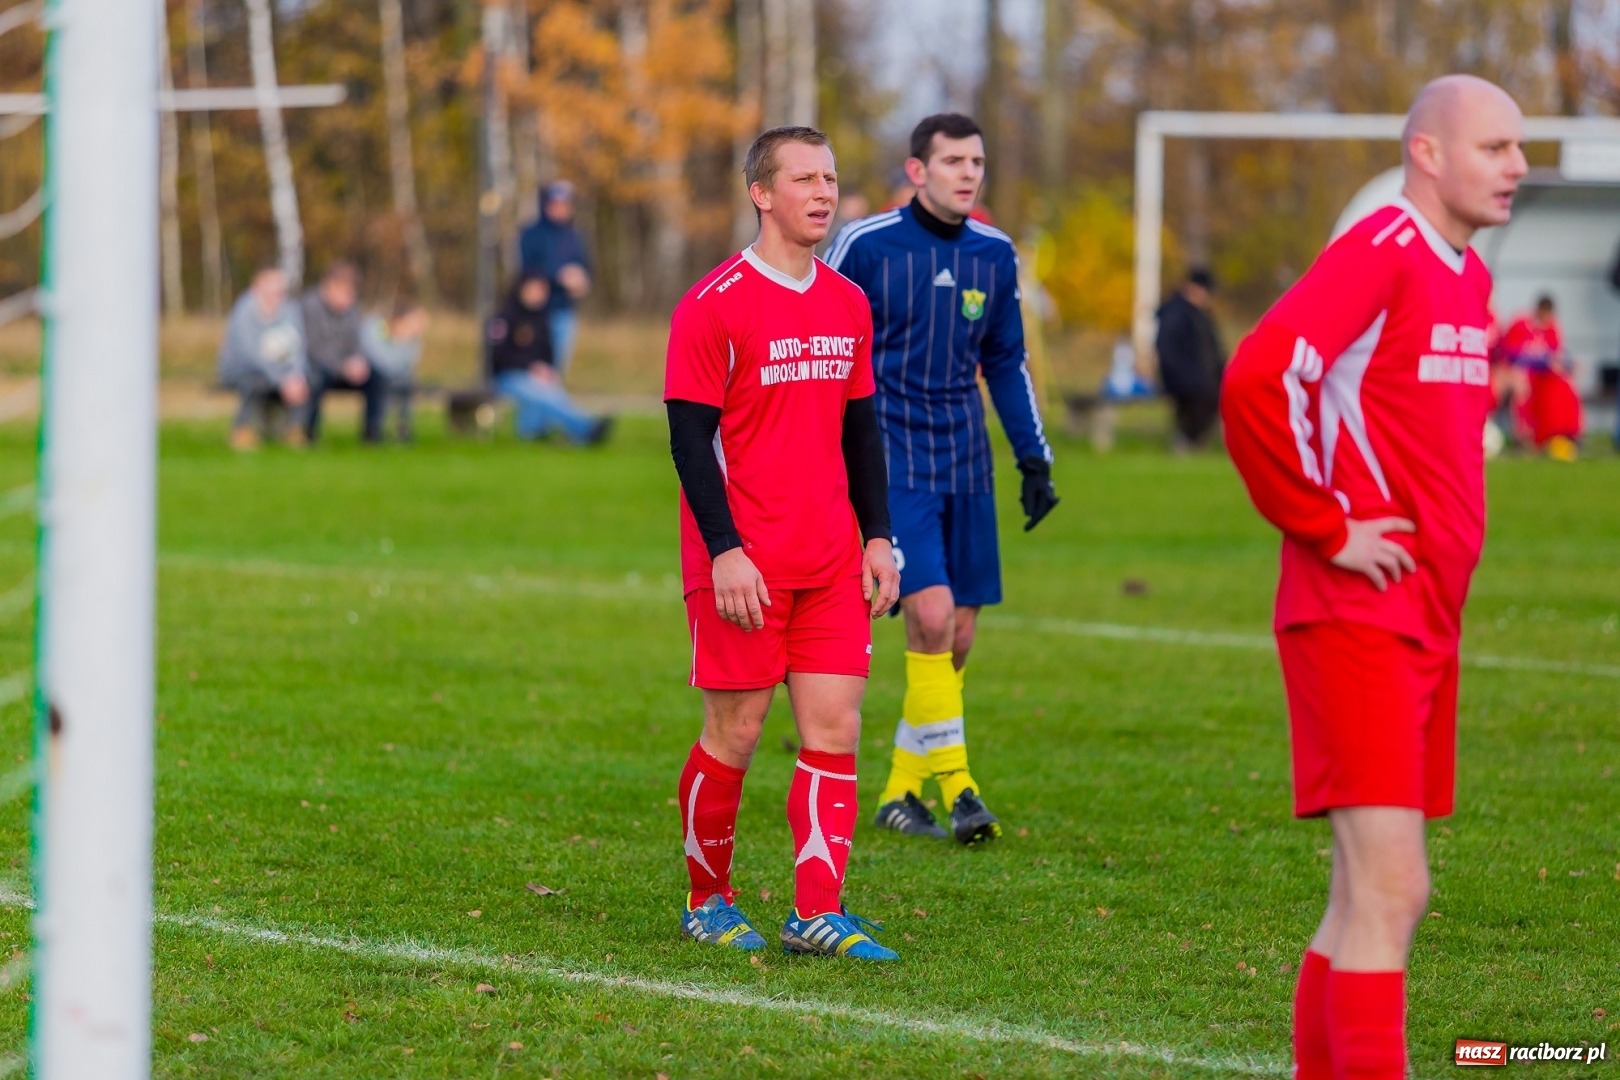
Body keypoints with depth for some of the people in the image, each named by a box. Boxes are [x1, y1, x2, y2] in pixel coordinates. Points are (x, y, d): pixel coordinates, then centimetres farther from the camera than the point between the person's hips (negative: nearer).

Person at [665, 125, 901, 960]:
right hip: (742, 565, -6)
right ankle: (707, 902, 17)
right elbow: (689, 436, -11)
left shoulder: (848, 305, 12)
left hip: (831, 562, 6)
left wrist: (877, 535, 9)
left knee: (836, 728, -1)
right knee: (735, 733, 0)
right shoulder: (715, 305, -9)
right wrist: (724, 550, -17)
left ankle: (818, 914, -1)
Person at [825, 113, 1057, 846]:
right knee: (931, 615, -18)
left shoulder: (995, 255, 7)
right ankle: (956, 786, -13)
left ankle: (901, 790, 17)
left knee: (957, 636, 4)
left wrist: (1034, 459, 13)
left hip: (966, 468, 5)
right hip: (892, 463, -5)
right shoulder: (867, 246, -7)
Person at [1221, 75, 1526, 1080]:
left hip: (1431, 621, 9)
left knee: (1371, 896, 12)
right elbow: (1254, 384, -26)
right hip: (1355, 617, -9)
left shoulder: (1470, 279, 15)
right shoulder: (1379, 254, -13)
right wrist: (1325, 529, -18)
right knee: (1391, 890, -13)